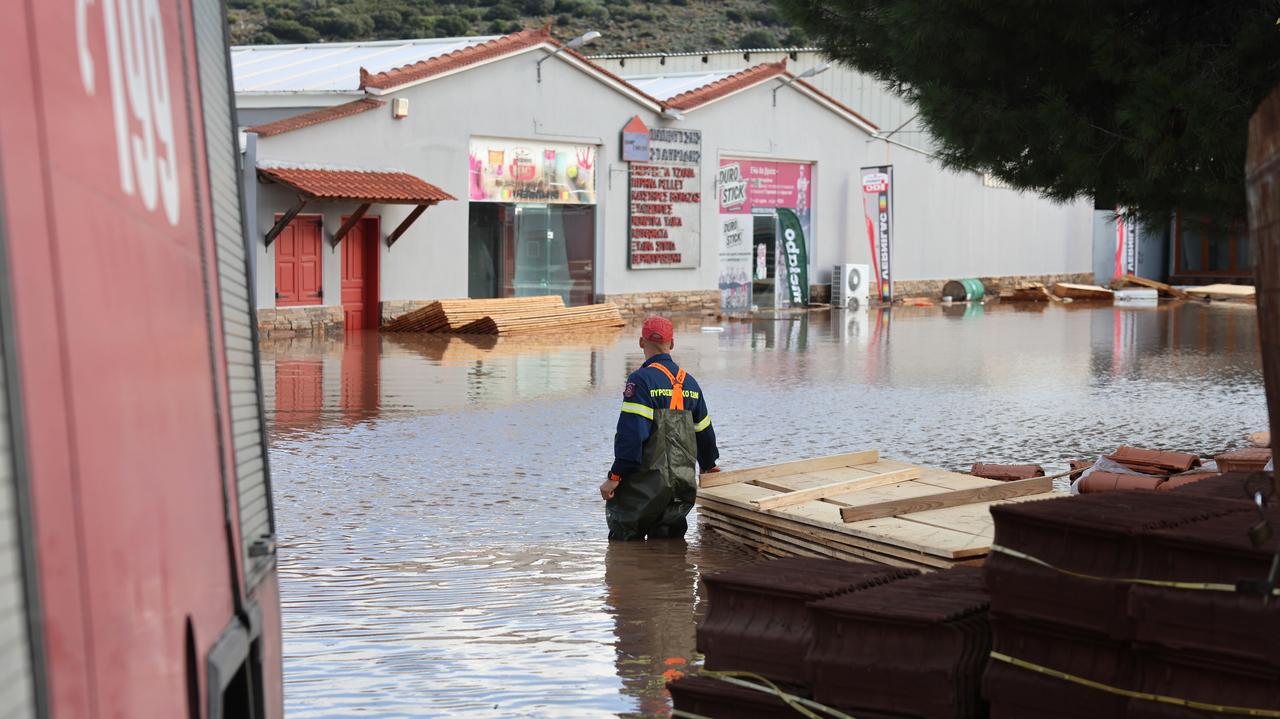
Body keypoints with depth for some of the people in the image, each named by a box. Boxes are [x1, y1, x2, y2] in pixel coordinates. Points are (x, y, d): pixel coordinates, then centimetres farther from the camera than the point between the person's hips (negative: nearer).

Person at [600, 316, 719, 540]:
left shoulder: (641, 380, -11)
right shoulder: (689, 382, 13)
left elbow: (631, 432, -18)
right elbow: (703, 429, 24)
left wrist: (615, 476, -15)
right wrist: (708, 464, 41)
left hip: (646, 482, -7)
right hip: (683, 484, 7)